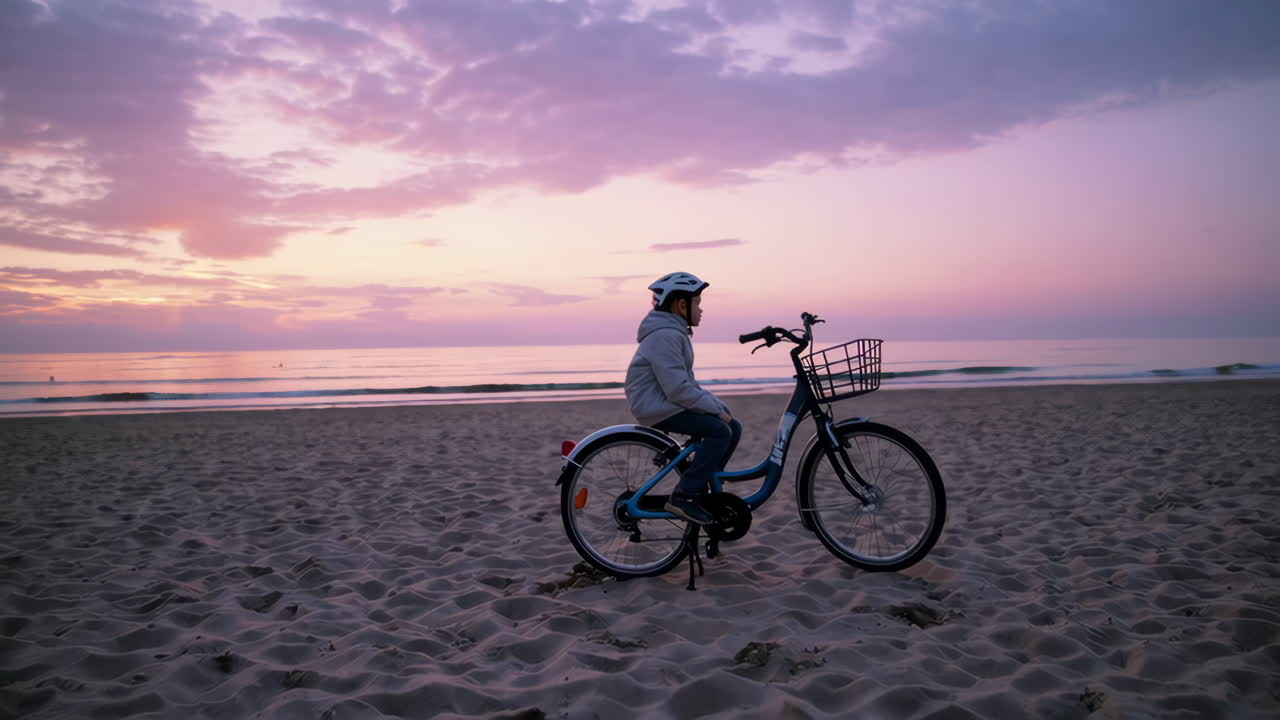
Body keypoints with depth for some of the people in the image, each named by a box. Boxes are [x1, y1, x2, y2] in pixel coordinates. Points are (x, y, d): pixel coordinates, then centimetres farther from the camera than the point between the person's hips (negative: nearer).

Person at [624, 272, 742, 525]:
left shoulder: (676, 332, 16)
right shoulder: (665, 336, -19)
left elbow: (688, 383, 19)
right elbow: (679, 390, -25)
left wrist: (718, 405, 7)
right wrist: (716, 409, -17)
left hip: (669, 401, 10)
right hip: (656, 407, -10)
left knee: (732, 428, 4)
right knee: (720, 430, -22)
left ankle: (699, 490, 11)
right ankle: (683, 497, -16)